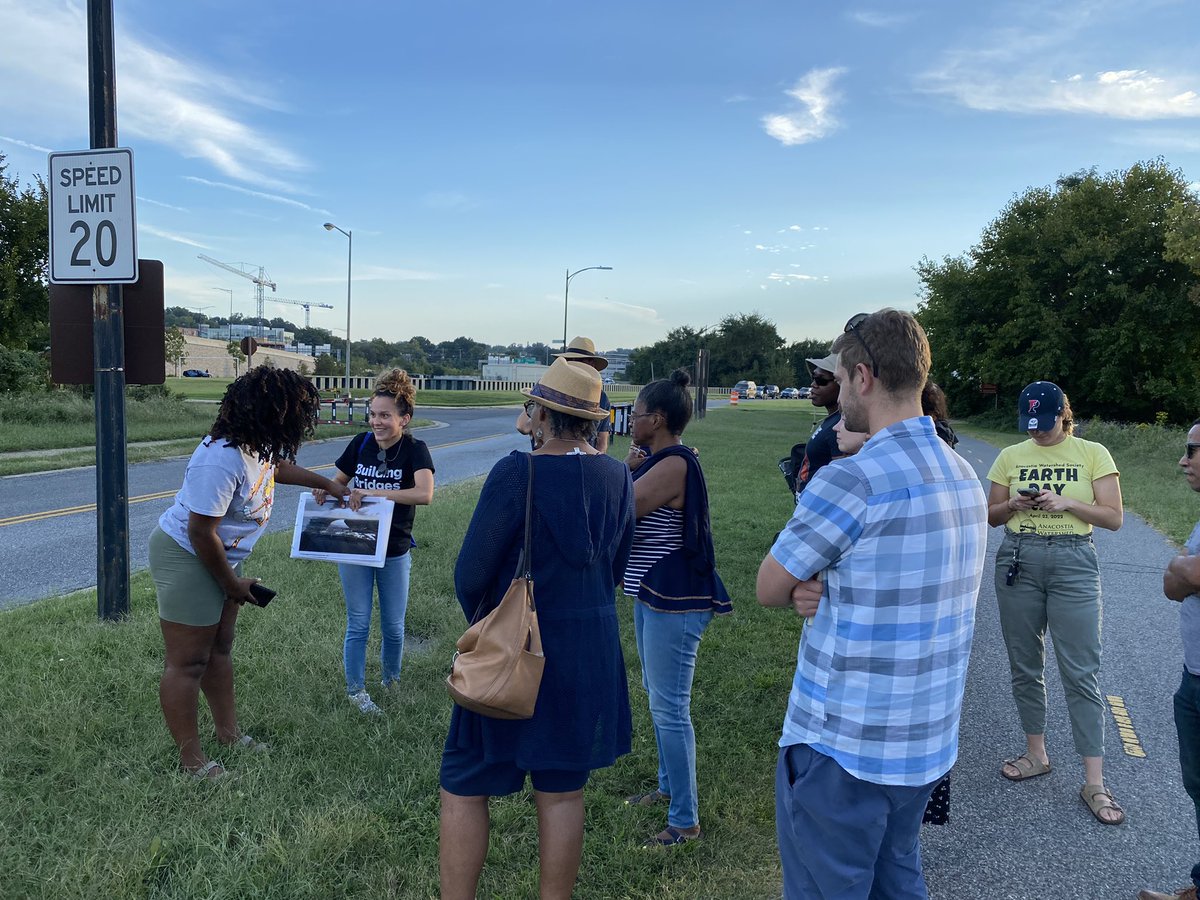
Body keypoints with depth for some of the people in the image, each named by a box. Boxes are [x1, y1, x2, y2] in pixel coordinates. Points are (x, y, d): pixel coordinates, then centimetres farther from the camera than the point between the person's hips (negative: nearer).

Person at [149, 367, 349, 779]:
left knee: (219, 648, 19)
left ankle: (228, 732, 32)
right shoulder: (222, 460, -33)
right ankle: (191, 758, 14)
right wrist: (233, 584, -15)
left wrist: (327, 483, 22)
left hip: (220, 557, 10)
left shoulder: (259, 444, -6)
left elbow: (277, 466, 20)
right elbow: (201, 533, -28)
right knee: (188, 662, 2)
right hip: (186, 557, -10)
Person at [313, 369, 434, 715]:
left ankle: (391, 680, 36)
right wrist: (324, 490, -12)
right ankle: (356, 690, 25)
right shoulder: (361, 444, -1)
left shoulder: (415, 450, -13)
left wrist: (373, 493, -34)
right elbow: (337, 481, 12)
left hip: (395, 553, -2)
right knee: (358, 625, 9)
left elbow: (424, 494, -30)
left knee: (393, 627, 11)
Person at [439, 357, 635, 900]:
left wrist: (483, 621, 6)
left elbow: (470, 575, -14)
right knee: (562, 793, 17)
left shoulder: (517, 473, -20)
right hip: (590, 656, 5)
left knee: (465, 789, 12)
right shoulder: (616, 477, -2)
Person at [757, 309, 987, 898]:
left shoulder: (850, 480, -22)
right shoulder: (966, 478, 5)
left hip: (842, 750, -8)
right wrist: (827, 589, -6)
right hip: (929, 745, 8)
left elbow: (769, 589, -11)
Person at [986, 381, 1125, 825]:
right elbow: (992, 516, 10)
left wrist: (1066, 503, -17)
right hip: (1018, 561, 3)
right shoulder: (1010, 456, 5)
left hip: (1073, 564, -3)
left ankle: (1094, 782, 3)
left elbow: (1113, 518, -3)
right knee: (1025, 666, 11)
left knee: (1081, 672, -4)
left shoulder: (1093, 454, -1)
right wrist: (1013, 505, -11)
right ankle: (1036, 754, 28)